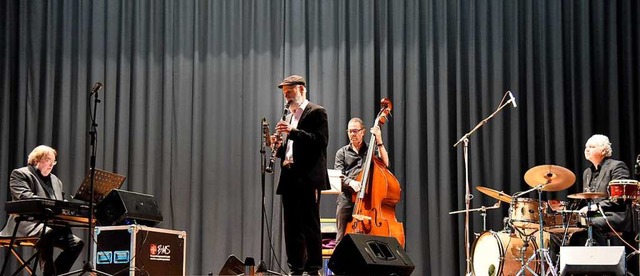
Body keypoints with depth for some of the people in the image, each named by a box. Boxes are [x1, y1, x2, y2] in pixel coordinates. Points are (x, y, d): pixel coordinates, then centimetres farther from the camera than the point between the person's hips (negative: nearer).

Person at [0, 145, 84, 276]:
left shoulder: (56, 180, 26)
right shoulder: (20, 174, 4)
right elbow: (25, 197, -14)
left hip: (53, 226, 7)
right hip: (28, 224, -7)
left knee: (76, 243, -15)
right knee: (47, 233, -39)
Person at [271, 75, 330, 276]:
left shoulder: (316, 112, -2)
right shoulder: (290, 117, 23)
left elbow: (321, 141, -15)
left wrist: (293, 131, -21)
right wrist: (279, 146, 4)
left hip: (308, 178, -8)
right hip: (289, 178, 8)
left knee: (310, 225, -8)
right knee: (292, 227, 7)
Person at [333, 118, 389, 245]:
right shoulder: (342, 153, 16)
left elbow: (385, 163, -2)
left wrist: (379, 142, -7)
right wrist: (351, 182, -19)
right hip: (347, 199, 1)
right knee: (342, 239, -3)